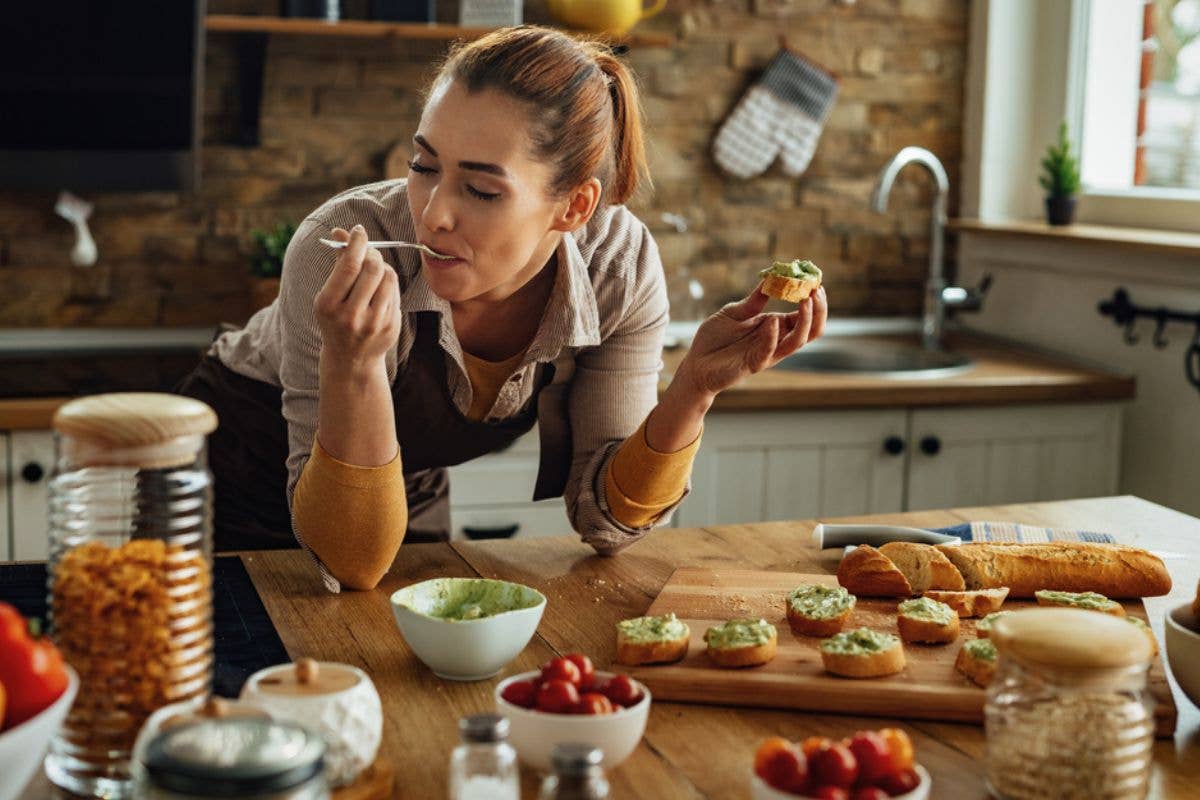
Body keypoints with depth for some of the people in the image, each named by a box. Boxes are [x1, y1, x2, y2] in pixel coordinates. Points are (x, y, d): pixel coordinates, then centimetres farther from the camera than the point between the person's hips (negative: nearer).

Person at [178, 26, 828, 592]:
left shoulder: (621, 265, -23)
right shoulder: (344, 249, -33)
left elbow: (604, 517, -16)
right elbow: (352, 562, -32)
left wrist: (696, 385, -31)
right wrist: (354, 361, -46)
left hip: (415, 501, 3)